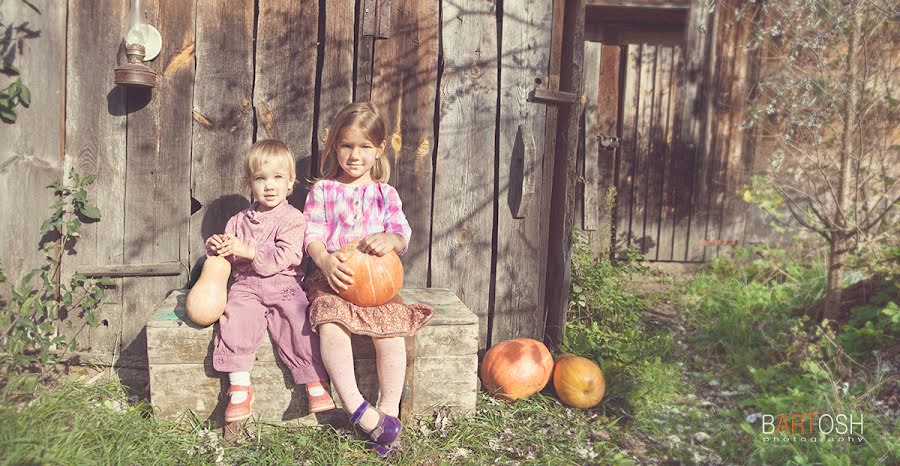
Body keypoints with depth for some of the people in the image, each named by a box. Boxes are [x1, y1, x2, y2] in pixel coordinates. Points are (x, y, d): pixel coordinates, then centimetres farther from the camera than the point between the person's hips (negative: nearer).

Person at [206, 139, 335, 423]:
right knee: (235, 318, -25)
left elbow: (284, 257, -13)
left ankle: (315, 382, -12)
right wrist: (216, 247, -3)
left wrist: (247, 251, -19)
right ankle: (239, 386, -18)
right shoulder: (240, 221, 15)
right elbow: (227, 258, 20)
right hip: (247, 286, 3)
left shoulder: (293, 219, 0)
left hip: (284, 286, -3)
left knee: (299, 322, -26)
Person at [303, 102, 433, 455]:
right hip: (332, 277, -1)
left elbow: (402, 236, 6)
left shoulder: (385, 194, 15)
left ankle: (389, 410, -16)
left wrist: (391, 239, -20)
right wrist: (325, 260, -20)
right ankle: (358, 410, -30)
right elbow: (312, 234, 2)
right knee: (330, 323, -32)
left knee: (391, 324, -27)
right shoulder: (323, 191, 11)